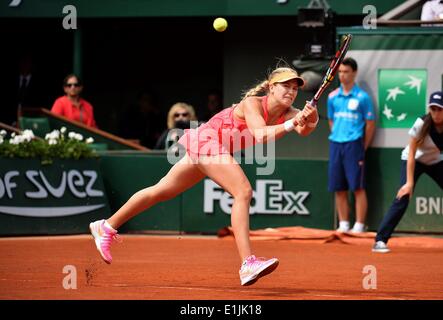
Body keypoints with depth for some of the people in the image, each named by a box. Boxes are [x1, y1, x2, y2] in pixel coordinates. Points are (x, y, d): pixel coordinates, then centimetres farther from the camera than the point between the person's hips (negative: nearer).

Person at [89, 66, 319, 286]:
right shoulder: (252, 103, -21)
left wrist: (310, 119, -40)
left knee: (162, 192, 18)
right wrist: (290, 125, -47)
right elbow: (260, 135, -37)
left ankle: (106, 227, 30)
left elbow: (305, 129, -19)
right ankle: (247, 264, -33)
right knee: (243, 192, -24)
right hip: (208, 141, -9)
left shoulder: (286, 113, -2)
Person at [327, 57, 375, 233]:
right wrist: (336, 137, 13)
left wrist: (363, 148, -1)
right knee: (339, 189, 6)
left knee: (358, 188, -5)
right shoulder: (332, 97, 10)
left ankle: (359, 226, -3)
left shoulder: (362, 97, -3)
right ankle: (343, 225, 13)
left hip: (354, 144, -5)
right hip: (335, 145, 5)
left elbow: (370, 124, 0)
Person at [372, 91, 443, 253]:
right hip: (414, 161, -4)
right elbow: (411, 154, -24)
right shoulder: (422, 124, -27)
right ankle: (380, 240, -23)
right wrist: (409, 183, -28)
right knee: (402, 197, -21)